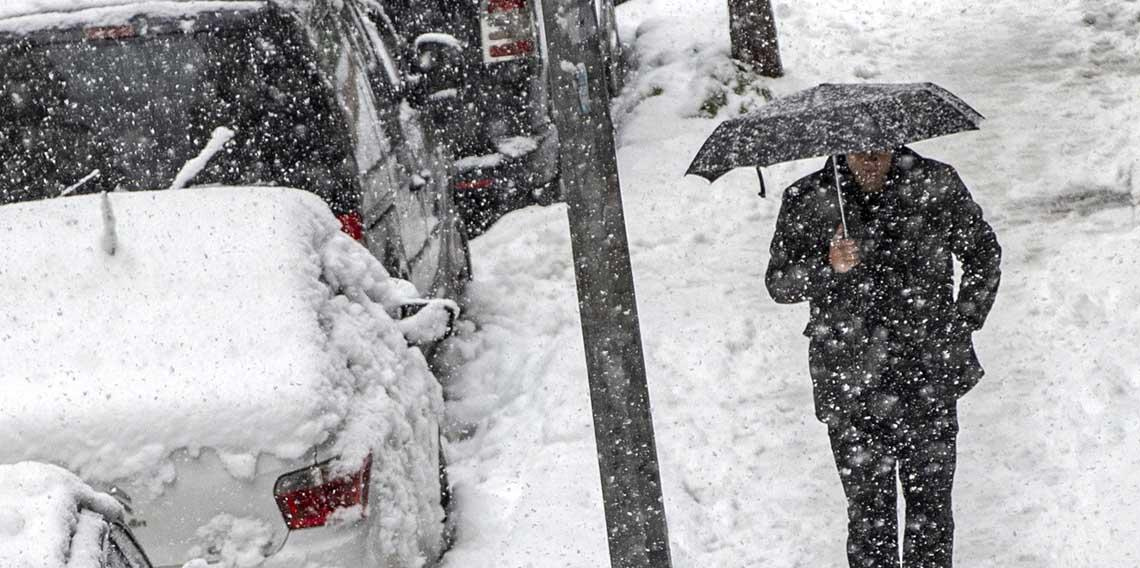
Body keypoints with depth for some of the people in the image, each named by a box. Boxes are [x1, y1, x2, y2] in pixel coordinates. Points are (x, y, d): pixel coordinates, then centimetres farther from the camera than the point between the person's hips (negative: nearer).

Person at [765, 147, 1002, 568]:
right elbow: (778, 284, -3)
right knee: (868, 509, 6)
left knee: (931, 504, 10)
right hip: (851, 387, 0)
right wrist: (827, 265, -21)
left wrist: (963, 325, 5)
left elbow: (983, 254, 11)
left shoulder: (937, 185, -2)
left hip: (929, 377, 1)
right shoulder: (807, 201, -4)